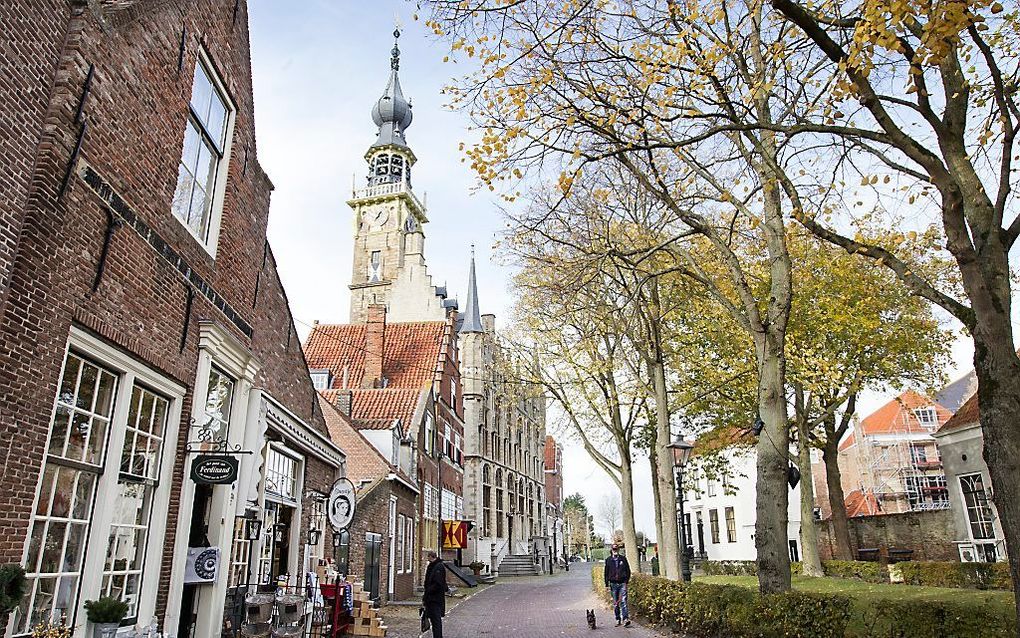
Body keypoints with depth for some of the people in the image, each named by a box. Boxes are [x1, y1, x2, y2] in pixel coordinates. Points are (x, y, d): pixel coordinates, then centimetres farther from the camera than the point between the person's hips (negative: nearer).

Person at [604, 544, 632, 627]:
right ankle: (618, 620, 13)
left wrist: (626, 581, -2)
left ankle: (625, 619, -15)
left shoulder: (623, 558, 4)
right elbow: (606, 573, 9)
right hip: (613, 584, 2)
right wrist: (607, 584, 4)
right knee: (615, 603, 6)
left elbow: (628, 570, 8)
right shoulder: (608, 560, 6)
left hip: (622, 583, -2)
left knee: (623, 601, -12)